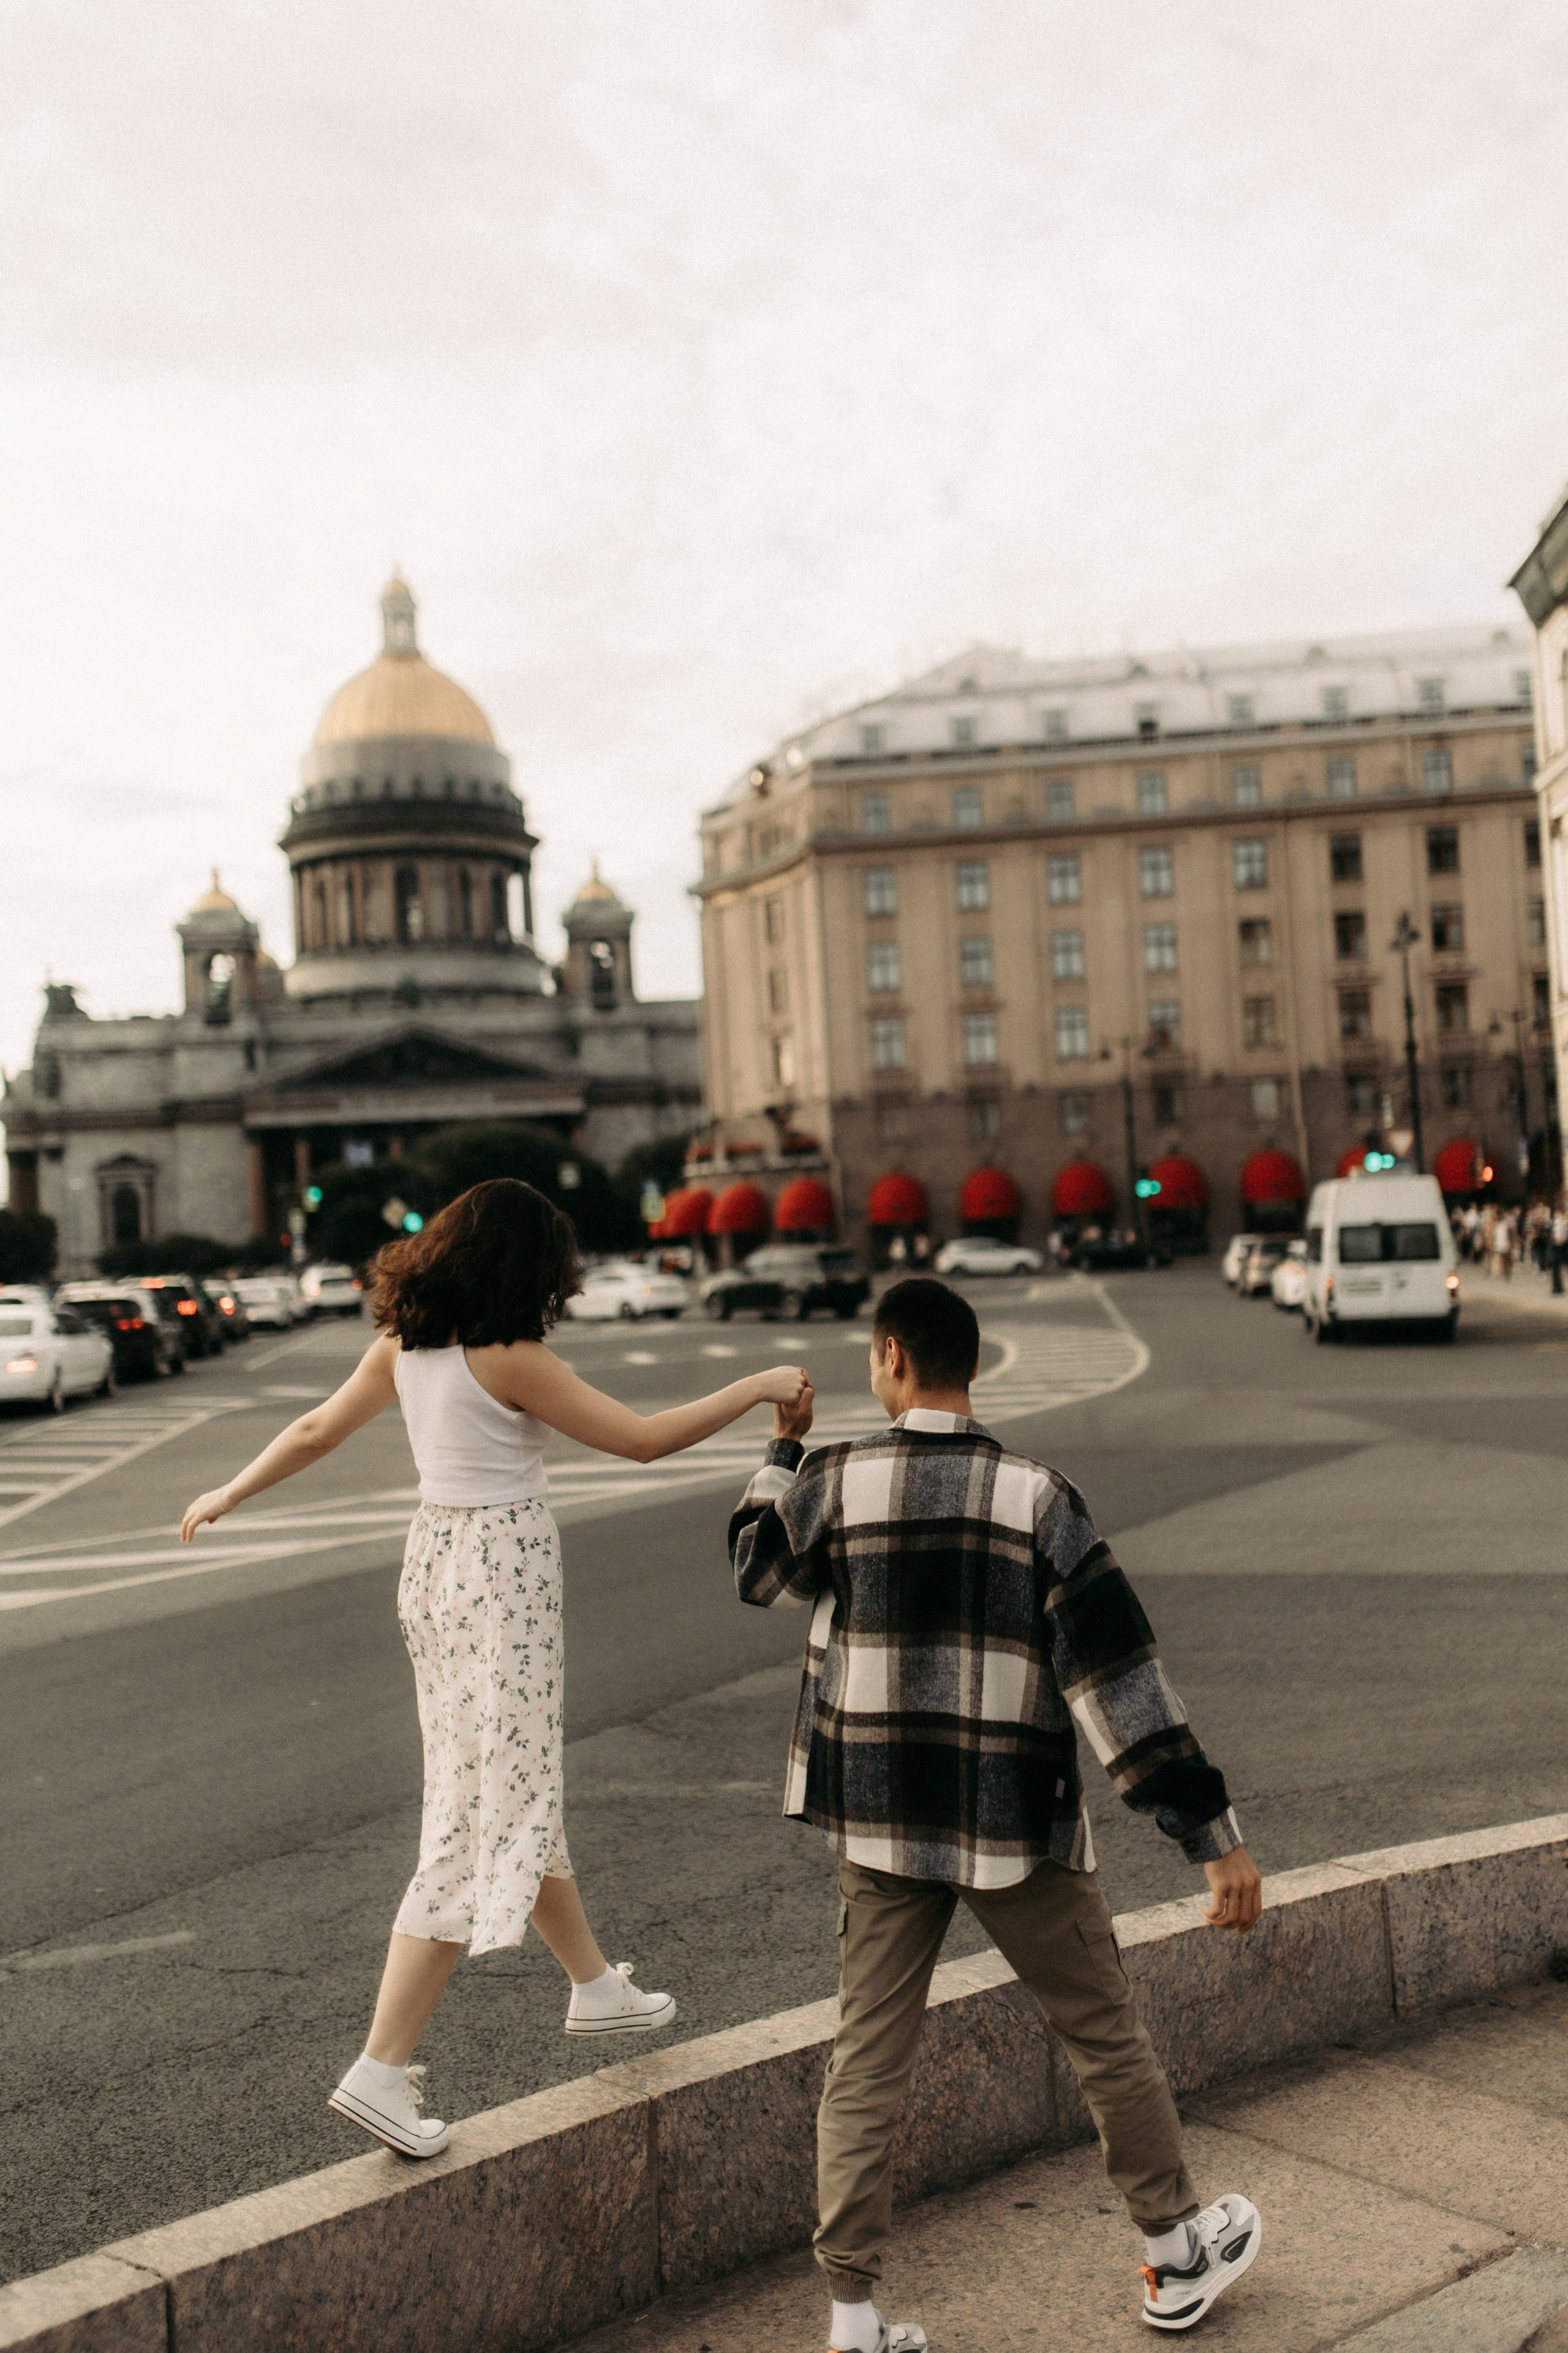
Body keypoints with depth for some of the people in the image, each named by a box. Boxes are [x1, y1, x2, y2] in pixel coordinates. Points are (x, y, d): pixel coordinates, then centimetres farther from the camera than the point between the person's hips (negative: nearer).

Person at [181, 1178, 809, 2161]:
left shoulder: (405, 1346, 2)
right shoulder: (509, 1359, -19)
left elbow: (316, 1429, 12)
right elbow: (644, 1438, -18)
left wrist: (230, 1494, 28)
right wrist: (758, 1389, -8)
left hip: (436, 1565, 9)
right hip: (502, 1581, -9)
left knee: (520, 1789, 21)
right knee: (488, 1821, -3)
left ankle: (596, 1986, 39)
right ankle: (382, 2069, -3)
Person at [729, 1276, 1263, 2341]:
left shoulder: (834, 1482, -8)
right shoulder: (1039, 1496, -11)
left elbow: (759, 1569, 14)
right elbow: (1118, 1670, -14)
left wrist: (784, 1447, 29)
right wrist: (1216, 1834, -11)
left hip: (879, 1821, 1)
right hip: (1016, 1828, -1)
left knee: (867, 2063, 10)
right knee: (1108, 2035, 17)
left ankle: (854, 2315, 14)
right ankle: (1178, 2256, 33)